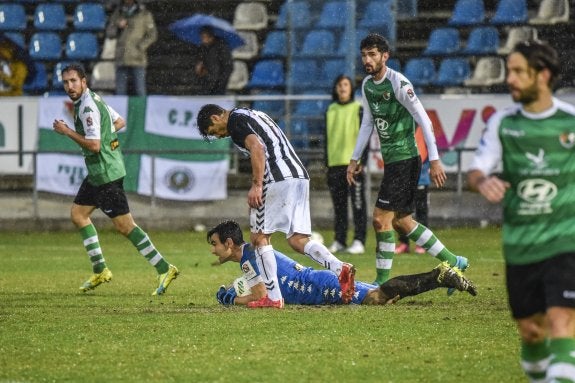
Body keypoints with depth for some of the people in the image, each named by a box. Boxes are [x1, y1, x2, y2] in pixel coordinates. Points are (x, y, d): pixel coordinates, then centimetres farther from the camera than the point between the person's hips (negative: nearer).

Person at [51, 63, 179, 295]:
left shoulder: (88, 107, -19)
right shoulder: (93, 100, 11)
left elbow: (94, 145, -24)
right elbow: (120, 122, 24)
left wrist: (67, 131, -16)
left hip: (106, 172, -11)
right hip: (97, 173, 11)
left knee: (124, 225, -9)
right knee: (78, 213, 15)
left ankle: (164, 269, -9)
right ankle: (99, 271, 18)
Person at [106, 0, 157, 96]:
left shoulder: (144, 14, 1)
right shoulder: (117, 13, 12)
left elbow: (152, 35, -1)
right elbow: (109, 34, 11)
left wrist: (139, 48, -11)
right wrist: (118, 26, -9)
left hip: (137, 59, -4)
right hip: (121, 59, 4)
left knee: (140, 91, -6)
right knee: (120, 91, 3)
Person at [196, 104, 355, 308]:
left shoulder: (235, 121, -1)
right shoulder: (255, 115, 28)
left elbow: (257, 148, -17)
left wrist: (256, 185, -19)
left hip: (278, 180, -9)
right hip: (300, 175, 9)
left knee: (260, 236, 3)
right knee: (298, 240, 6)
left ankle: (273, 297, 1)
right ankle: (340, 269, -15)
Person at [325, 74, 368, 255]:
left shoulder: (359, 109, 0)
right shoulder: (331, 110, 15)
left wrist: (362, 161, -10)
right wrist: (327, 163, 14)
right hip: (335, 164, 5)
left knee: (358, 204, -5)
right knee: (338, 205, 8)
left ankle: (359, 241, -5)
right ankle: (339, 240, 13)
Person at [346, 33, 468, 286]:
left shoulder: (398, 83, -16)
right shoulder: (367, 85, 9)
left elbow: (424, 121, -17)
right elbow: (367, 123, 22)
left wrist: (434, 160, -20)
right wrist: (354, 159, 21)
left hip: (405, 158, -9)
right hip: (391, 160, 9)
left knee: (381, 218, -10)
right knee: (400, 220, 12)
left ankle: (382, 281, -3)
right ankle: (452, 262, 21)